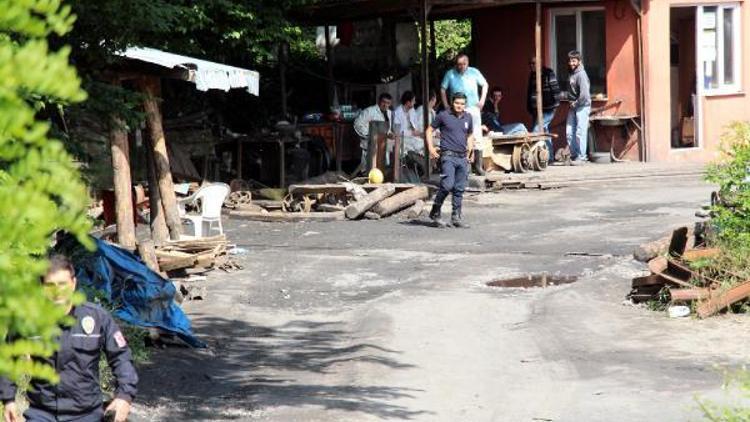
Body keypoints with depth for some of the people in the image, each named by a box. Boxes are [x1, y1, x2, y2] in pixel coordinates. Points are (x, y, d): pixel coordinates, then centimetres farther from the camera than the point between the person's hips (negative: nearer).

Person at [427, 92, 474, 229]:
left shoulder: (468, 118, 13)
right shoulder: (443, 116, -1)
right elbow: (429, 130, 5)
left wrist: (470, 148, 12)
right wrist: (431, 148, -5)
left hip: (462, 157, 5)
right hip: (448, 156, -5)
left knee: (459, 189, 7)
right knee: (447, 185, -16)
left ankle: (456, 217, 15)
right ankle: (435, 212, -1)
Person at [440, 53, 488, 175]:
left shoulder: (474, 72, 2)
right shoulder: (450, 74, 1)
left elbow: (485, 84, 13)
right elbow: (443, 89, 10)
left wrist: (482, 100, 4)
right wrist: (446, 105, 3)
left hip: (473, 108, 0)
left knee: (477, 137, -2)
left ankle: (478, 165, 4)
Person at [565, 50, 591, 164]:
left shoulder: (581, 74, -15)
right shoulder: (571, 73, 11)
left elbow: (584, 94, -22)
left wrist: (576, 103, -12)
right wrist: (571, 103, 5)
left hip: (582, 106, -8)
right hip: (573, 107, 8)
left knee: (580, 132, -6)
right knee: (569, 132, 6)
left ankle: (581, 157, -1)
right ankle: (574, 155, 15)